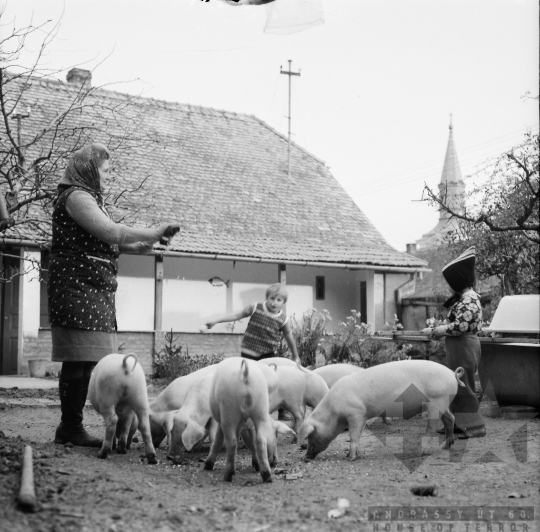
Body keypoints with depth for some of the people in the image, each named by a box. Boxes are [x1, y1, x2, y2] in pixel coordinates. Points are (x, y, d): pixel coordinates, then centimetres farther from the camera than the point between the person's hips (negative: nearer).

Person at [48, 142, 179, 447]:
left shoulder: (89, 198, 23)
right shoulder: (76, 196, -9)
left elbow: (100, 243, 23)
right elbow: (110, 231, -20)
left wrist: (135, 247, 8)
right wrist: (153, 233, -13)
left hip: (97, 290, 10)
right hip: (79, 288, -10)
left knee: (87, 362, 7)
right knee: (80, 361, -9)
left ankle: (70, 427, 11)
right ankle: (72, 428, -3)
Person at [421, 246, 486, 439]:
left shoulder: (469, 300, -18)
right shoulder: (462, 298, 14)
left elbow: (460, 326, -25)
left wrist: (434, 331, -17)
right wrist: (437, 330, 2)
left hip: (464, 346, -10)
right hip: (457, 346, 10)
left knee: (463, 386, -3)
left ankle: (474, 426, 4)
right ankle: (457, 423, 23)